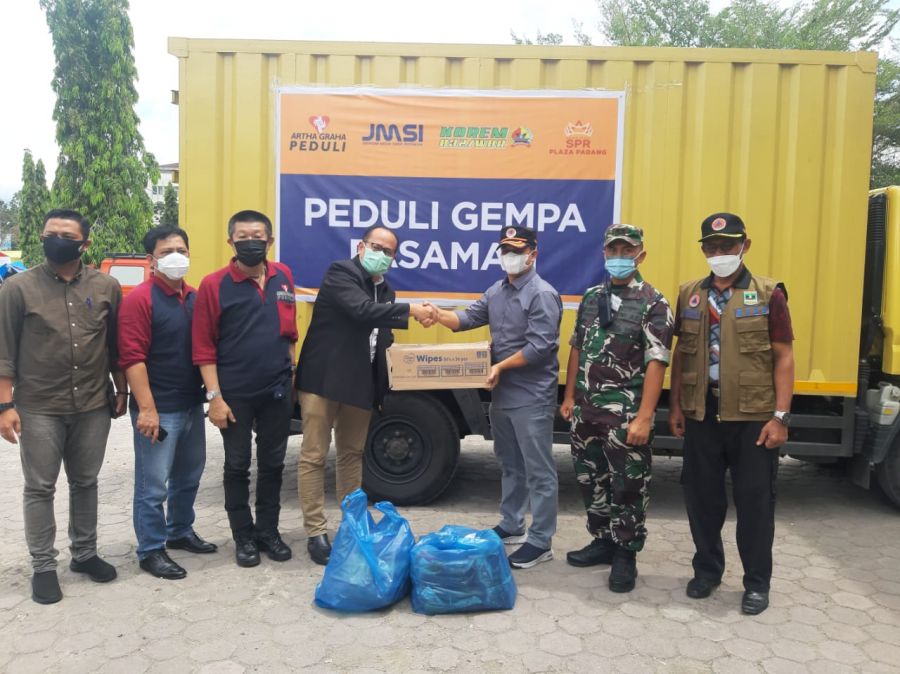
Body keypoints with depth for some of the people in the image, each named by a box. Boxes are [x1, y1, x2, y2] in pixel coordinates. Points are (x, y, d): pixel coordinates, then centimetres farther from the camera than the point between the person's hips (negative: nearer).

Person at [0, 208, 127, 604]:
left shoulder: (107, 287, 1)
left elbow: (115, 345, 8)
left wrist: (121, 391, 8)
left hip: (94, 407, 2)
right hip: (39, 409, -2)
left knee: (85, 483, 14)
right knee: (40, 488, 6)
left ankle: (84, 553, 29)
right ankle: (43, 566, 19)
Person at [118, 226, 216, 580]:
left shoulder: (194, 297, 9)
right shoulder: (139, 299, -13)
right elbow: (132, 358, -18)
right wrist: (146, 408, -22)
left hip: (192, 404, 8)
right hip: (159, 409, -8)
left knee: (188, 475, 19)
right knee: (153, 485, 2)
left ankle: (180, 532, 37)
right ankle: (151, 551, 16)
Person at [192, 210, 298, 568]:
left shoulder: (284, 277, 4)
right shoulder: (214, 285, -10)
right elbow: (203, 347, -10)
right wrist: (214, 396, -14)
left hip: (278, 391, 4)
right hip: (235, 394, -3)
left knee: (273, 463, 14)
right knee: (237, 466, 9)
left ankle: (268, 530, 30)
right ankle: (243, 536, 25)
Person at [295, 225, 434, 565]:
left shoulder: (385, 291, 13)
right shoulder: (340, 273, -9)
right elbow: (362, 310, -26)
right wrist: (409, 311, -25)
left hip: (360, 384, 7)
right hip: (323, 379, -7)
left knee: (352, 455, 16)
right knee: (314, 456, 0)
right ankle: (316, 532, 8)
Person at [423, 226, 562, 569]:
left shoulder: (542, 294, -14)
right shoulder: (496, 291, 13)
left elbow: (539, 347, -20)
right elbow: (469, 318, 6)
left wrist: (501, 366, -20)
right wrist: (440, 315, -13)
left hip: (532, 398, -9)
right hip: (502, 394, 9)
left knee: (538, 471, 0)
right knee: (510, 465, 20)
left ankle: (541, 542, 9)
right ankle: (511, 526, 34)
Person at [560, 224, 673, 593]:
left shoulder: (653, 303, -9)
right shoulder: (591, 297, 10)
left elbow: (656, 363, -14)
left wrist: (644, 418, -19)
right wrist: (569, 397, 13)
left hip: (625, 415, -6)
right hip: (587, 410, 6)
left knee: (627, 486, 3)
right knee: (590, 479, 15)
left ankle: (625, 553, 20)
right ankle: (603, 540, 33)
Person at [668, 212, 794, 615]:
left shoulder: (768, 295, -4)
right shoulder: (689, 295, 7)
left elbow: (783, 358, -5)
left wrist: (781, 416, -10)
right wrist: (675, 406, 6)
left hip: (753, 417, -3)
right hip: (701, 415, 3)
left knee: (755, 500, 6)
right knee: (701, 496, 11)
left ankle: (757, 583, 24)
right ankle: (707, 570, 30)